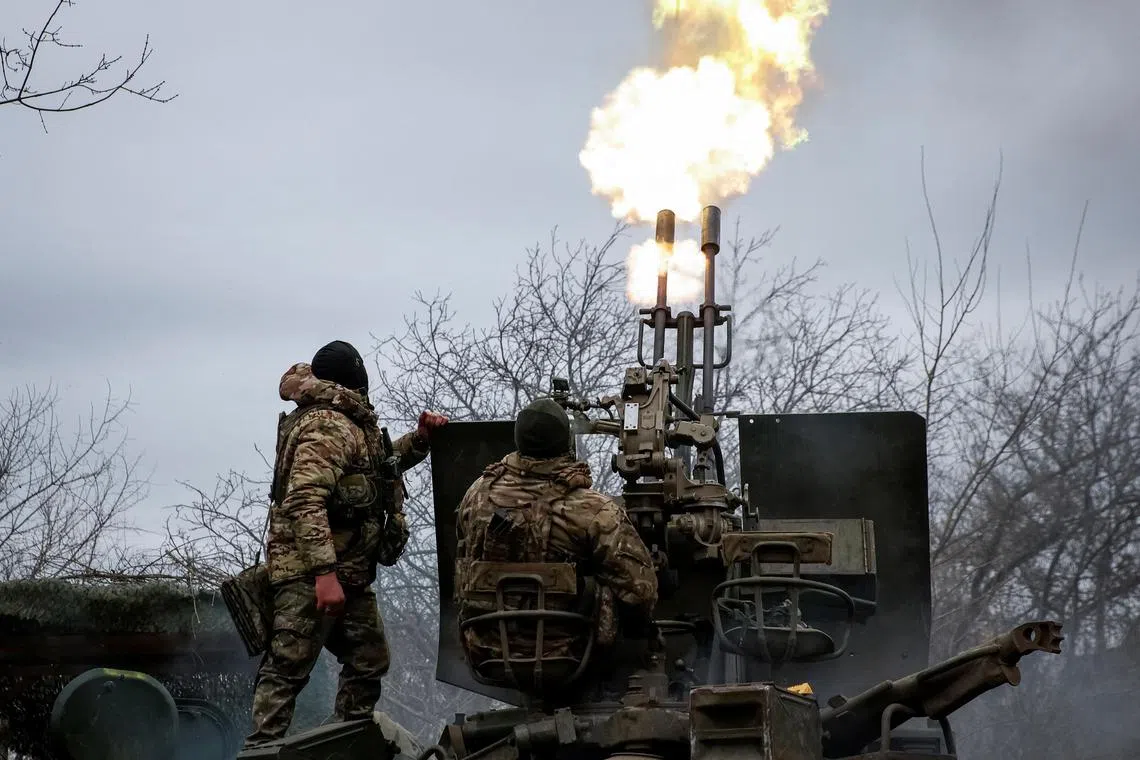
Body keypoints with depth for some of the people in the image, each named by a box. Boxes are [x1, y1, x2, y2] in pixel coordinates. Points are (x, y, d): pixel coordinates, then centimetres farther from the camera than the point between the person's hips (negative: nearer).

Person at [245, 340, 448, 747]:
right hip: (310, 574, -10)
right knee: (287, 668, -11)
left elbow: (380, 465, 35)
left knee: (369, 661, 14)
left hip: (349, 574, 10)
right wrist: (324, 573, -33)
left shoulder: (351, 425, 17)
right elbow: (305, 501, -25)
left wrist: (420, 439, 17)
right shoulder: (328, 427, -15)